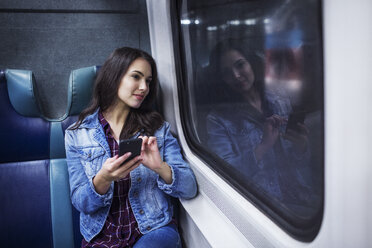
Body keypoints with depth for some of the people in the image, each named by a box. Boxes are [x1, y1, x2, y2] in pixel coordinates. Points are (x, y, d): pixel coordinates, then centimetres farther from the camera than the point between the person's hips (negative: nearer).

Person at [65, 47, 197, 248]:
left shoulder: (158, 128, 4)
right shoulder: (77, 135, 3)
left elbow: (190, 189, -1)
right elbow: (80, 203, -1)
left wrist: (160, 168, -21)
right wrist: (103, 179, -21)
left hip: (154, 231, 0)